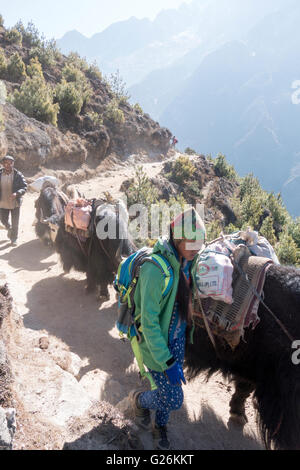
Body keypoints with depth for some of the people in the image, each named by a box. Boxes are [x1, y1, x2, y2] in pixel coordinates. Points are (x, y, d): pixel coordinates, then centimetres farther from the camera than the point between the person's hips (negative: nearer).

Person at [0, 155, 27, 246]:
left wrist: (17, 193, -28)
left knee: (15, 223, 7)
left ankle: (14, 239, 27)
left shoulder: (18, 175, -11)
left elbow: (24, 187, -10)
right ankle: (9, 229, 49)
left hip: (15, 202, -2)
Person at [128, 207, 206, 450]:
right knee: (174, 399, 3)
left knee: (169, 389, 22)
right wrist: (168, 362, -23)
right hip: (157, 344, -7)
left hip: (178, 339, 7)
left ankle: (160, 426, 51)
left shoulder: (186, 263, -6)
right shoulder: (156, 269, -31)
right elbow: (149, 322, -26)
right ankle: (139, 400, 35)